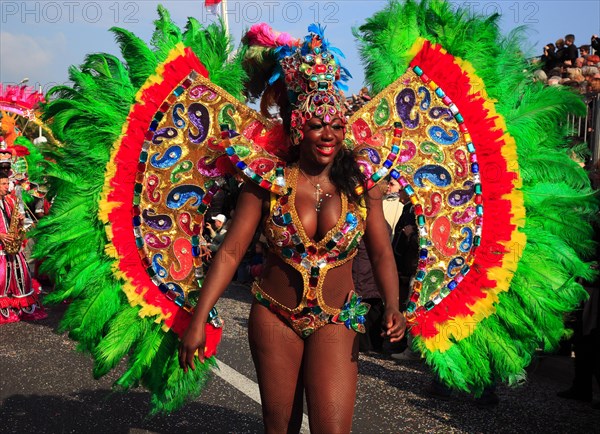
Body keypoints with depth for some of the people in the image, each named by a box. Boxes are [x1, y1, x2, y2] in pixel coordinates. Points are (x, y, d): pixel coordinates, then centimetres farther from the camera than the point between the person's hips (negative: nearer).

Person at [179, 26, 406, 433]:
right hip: (273, 317, 1)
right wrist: (199, 319, -14)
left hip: (336, 321, 0)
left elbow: (381, 252, 0)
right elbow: (231, 250, -9)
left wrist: (392, 305, -18)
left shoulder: (362, 185, -5)